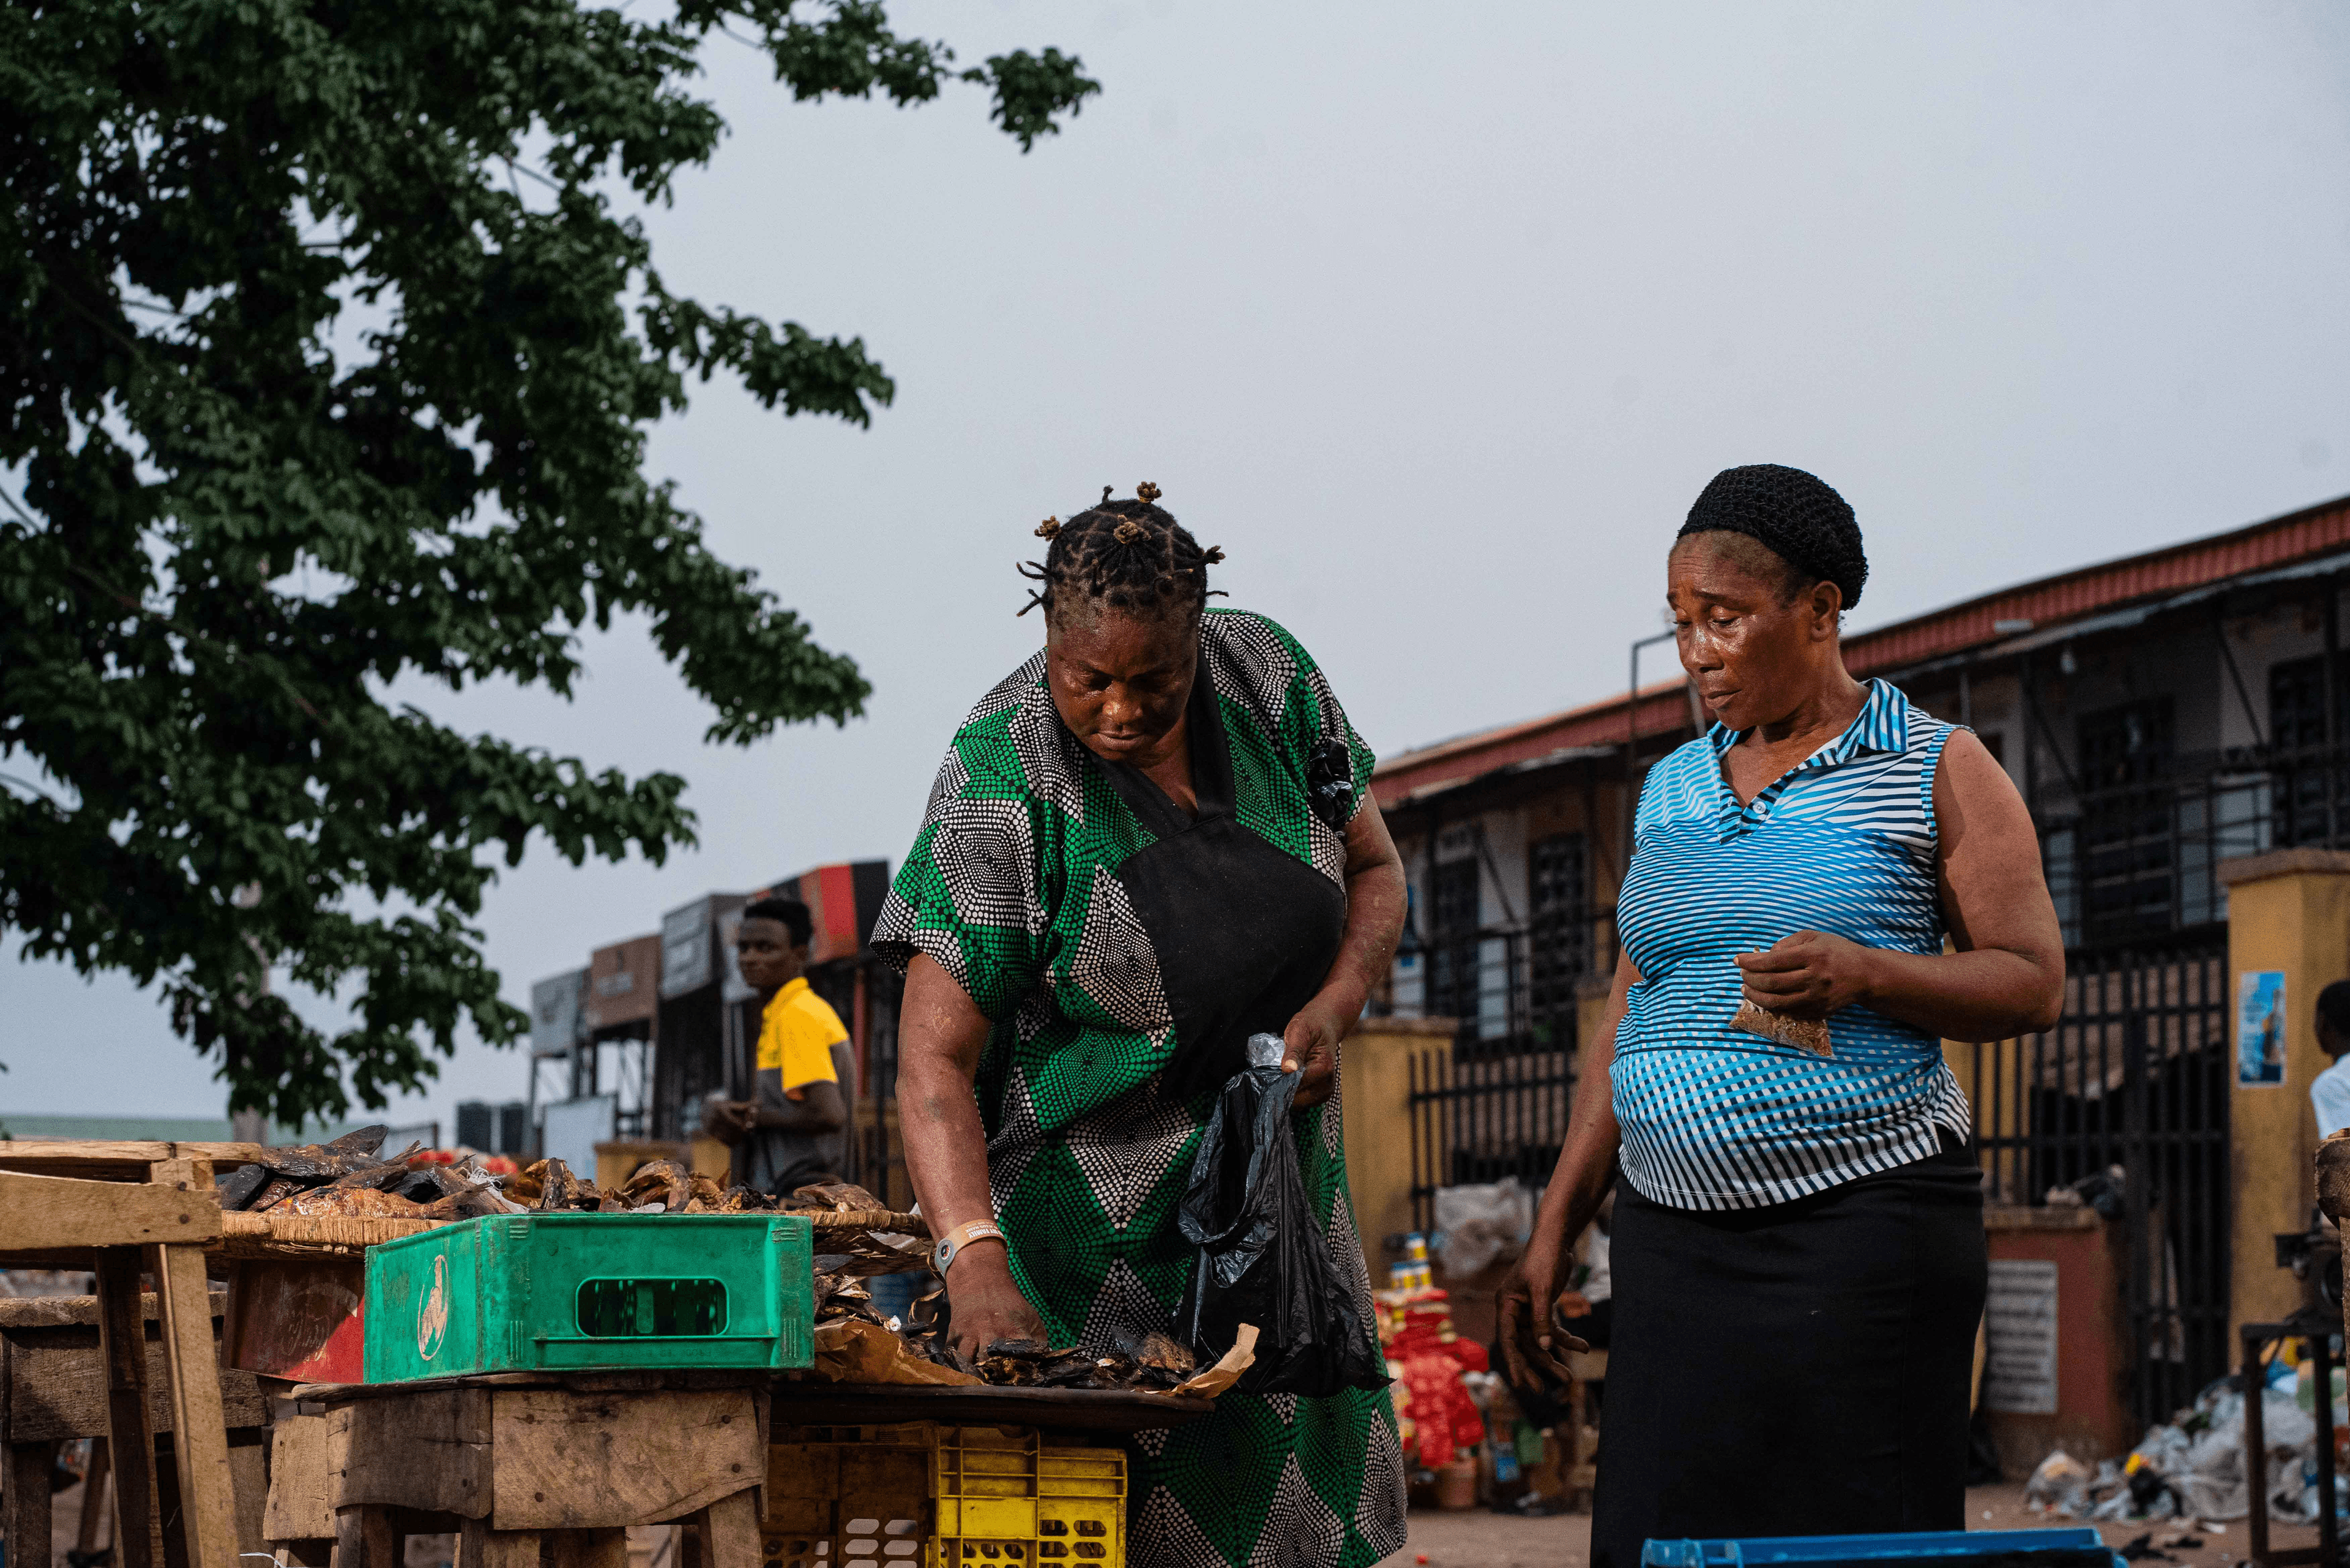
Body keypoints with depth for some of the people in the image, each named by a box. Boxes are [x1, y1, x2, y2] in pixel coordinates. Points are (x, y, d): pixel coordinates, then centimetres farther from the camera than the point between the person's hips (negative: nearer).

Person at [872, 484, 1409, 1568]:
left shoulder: (1266, 676, -4)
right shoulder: (1003, 776, -19)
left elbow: (1373, 870, 10)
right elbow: (934, 1060, -23)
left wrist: (1332, 1009, -11)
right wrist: (973, 1257, -38)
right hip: (1094, 1226, -5)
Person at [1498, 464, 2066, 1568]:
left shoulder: (1936, 770, 2)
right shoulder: (1671, 791, 17)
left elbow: (2032, 984, -2)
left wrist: (1864, 975, -19)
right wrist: (1554, 1231, 14)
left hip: (1861, 1226, -5)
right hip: (1673, 1231, 5)